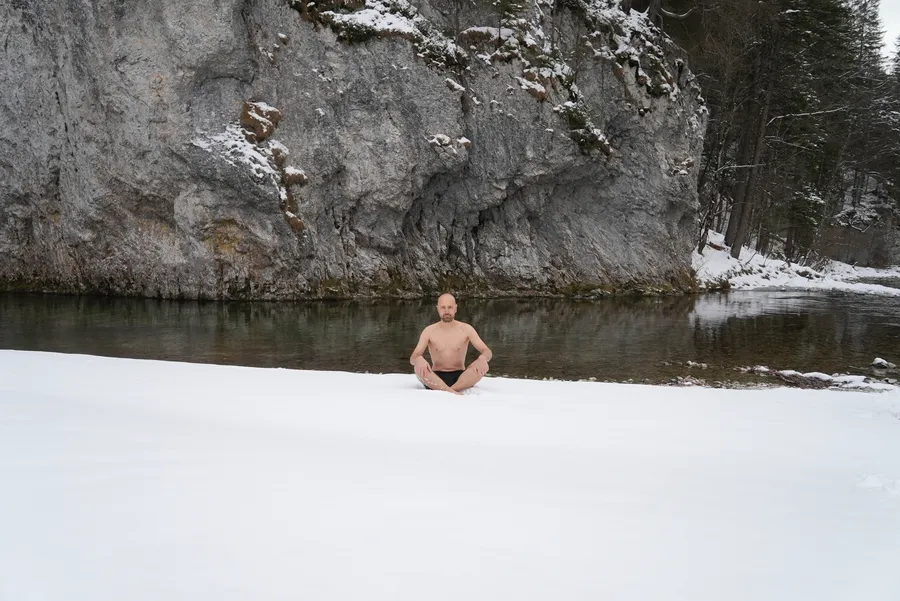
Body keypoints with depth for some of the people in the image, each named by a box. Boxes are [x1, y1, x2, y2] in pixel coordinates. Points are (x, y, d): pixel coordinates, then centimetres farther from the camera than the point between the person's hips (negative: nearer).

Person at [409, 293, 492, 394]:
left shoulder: (466, 329, 1)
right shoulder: (429, 331, 1)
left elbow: (488, 352, -3)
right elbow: (412, 358, -5)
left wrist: (482, 358, -30)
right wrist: (419, 359, -32)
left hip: (461, 378, 0)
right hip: (436, 379, 0)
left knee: (482, 366, -28)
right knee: (419, 367, -31)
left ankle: (447, 392, -33)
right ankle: (454, 393, -38)